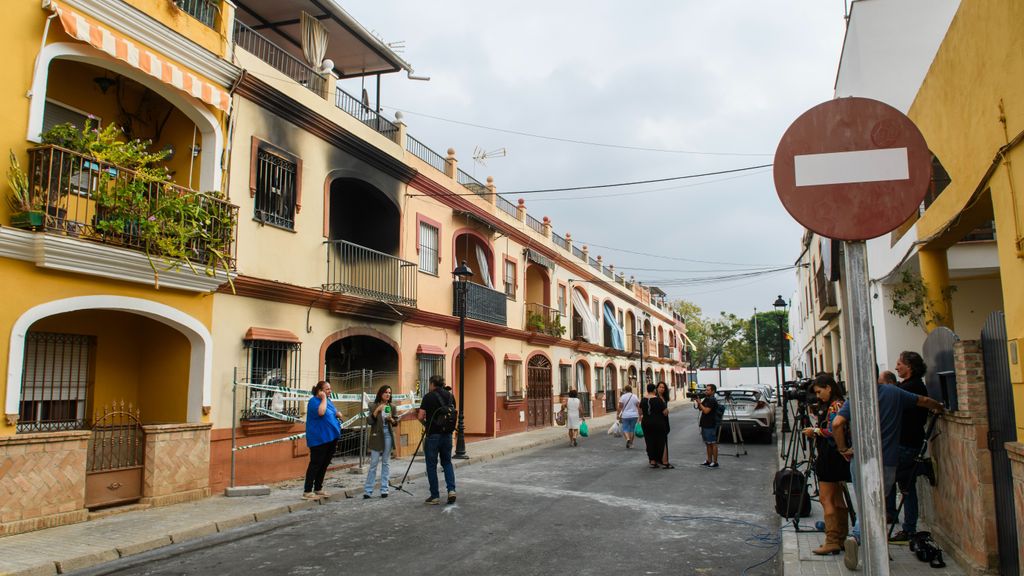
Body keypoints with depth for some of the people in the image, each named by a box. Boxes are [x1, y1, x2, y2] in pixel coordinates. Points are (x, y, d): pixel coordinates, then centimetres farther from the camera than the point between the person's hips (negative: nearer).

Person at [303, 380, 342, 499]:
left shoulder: (329, 401, 12)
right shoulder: (314, 401, -12)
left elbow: (333, 413, 26)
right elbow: (321, 412, -32)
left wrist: (337, 414, 4)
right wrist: (324, 398, -21)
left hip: (331, 438, 8)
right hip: (319, 439, -8)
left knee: (325, 464, 13)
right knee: (315, 464, -5)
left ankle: (318, 489, 23)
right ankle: (307, 491, 2)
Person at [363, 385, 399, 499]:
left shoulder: (391, 407, 7)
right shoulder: (374, 406, -1)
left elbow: (396, 423, 12)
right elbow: (369, 421, -11)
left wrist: (391, 419, -9)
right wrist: (377, 410, -21)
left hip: (388, 435, 3)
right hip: (376, 436, -3)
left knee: (386, 462, 5)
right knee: (373, 463, -3)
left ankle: (384, 489, 10)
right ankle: (368, 490, 1)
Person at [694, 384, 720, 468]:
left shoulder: (713, 400, -14)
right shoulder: (706, 399, 15)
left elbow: (706, 411, -22)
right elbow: (700, 409, 15)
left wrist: (699, 403, -15)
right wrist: (697, 402, 0)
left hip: (711, 425, -9)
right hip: (705, 425, 9)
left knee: (713, 443, -4)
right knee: (707, 443, 13)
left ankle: (715, 462, -2)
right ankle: (709, 460, 20)